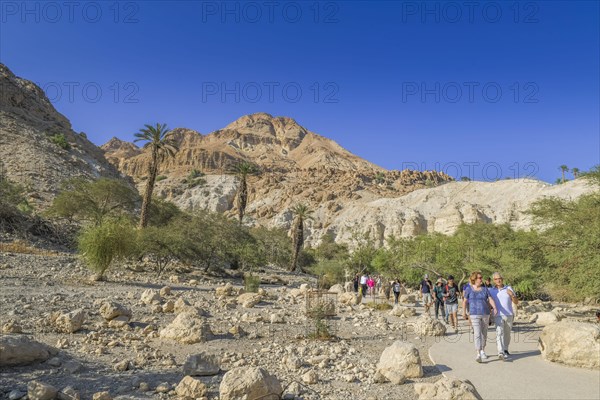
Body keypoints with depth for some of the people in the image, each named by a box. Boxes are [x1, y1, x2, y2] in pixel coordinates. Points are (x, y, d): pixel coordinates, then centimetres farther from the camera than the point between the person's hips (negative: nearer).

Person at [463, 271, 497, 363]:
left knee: (484, 333, 13)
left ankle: (482, 350, 32)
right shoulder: (469, 289, -1)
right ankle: (478, 354, -12)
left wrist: (495, 308, -21)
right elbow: (465, 301, 8)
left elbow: (490, 300, -5)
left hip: (485, 314, 3)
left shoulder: (485, 289, 4)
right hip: (474, 315, -3)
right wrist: (464, 312, 8)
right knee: (477, 334, -10)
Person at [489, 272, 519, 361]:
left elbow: (516, 302, 3)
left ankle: (505, 349, 34)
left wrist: (512, 295, -15)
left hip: (509, 315, 2)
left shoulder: (508, 288, 5)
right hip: (498, 316, -2)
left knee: (507, 334, 14)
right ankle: (501, 353, -25)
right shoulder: (491, 290, 4)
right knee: (499, 333, -17)